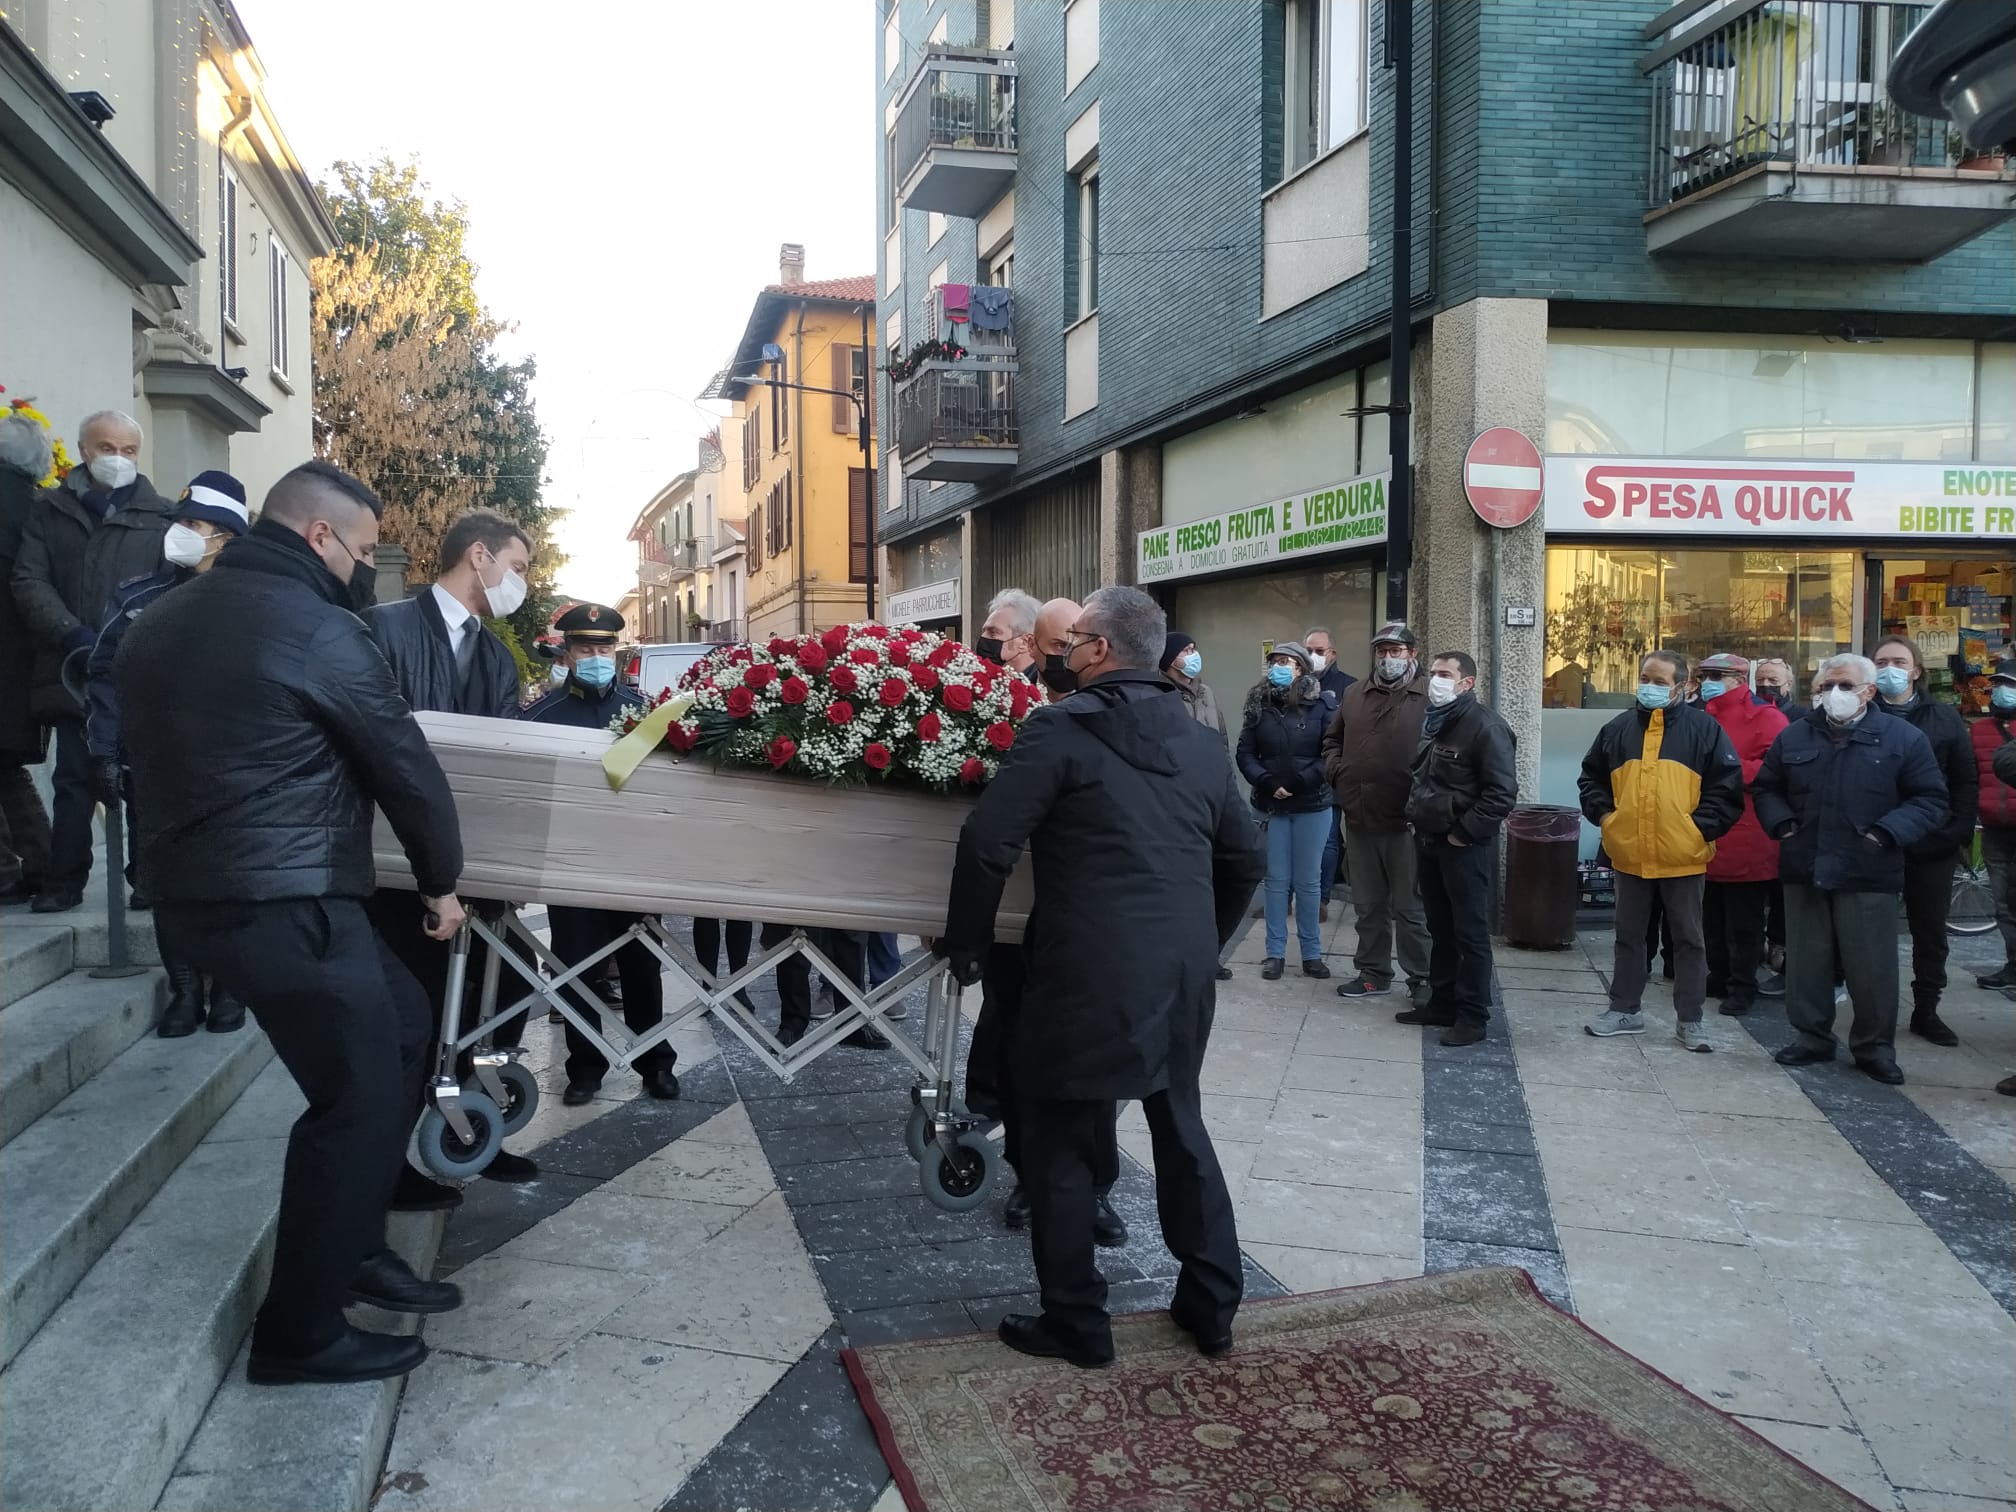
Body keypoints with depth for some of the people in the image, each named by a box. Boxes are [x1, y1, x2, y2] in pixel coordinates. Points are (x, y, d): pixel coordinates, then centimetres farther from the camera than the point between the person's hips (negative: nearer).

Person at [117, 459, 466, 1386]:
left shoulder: (160, 624, 14)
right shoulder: (319, 629, -14)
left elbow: (149, 755, 22)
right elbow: (404, 764, -8)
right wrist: (442, 880, 6)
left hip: (194, 889, 10)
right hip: (283, 904, -10)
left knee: (402, 1024, 19)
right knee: (359, 1098, -1)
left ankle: (355, 1245, 25)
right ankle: (299, 1333, 8)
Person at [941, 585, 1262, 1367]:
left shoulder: (1061, 730, -10)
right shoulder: (1203, 743, 9)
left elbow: (987, 842, -15)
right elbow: (1244, 861, 16)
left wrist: (967, 943, -2)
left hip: (1089, 976, -6)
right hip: (1183, 974, 7)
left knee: (1061, 1146, 8)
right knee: (1183, 1131, 20)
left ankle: (1076, 1323, 17)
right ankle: (1212, 1305, 30)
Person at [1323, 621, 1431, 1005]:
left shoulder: (1430, 695, -6)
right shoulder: (1354, 693, 12)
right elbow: (1332, 738, 24)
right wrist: (1336, 770, 8)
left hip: (1406, 820, -5)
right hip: (1359, 818, 6)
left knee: (1410, 906, 3)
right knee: (1368, 904, 15)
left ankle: (1422, 980, 15)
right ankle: (1374, 973, 27)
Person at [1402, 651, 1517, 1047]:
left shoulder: (1484, 725, -15)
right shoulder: (1431, 721, 12)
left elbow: (1503, 791, -20)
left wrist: (1465, 832, -18)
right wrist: (1414, 815, 12)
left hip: (1462, 846, -8)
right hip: (1427, 839, 8)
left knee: (1470, 932, -1)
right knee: (1440, 928, 16)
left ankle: (1473, 1015, 6)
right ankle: (1442, 1003, 26)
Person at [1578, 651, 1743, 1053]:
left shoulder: (1703, 728, -3)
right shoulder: (1618, 729, 7)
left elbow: (1728, 784, -5)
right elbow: (1591, 777, 16)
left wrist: (1701, 826, -11)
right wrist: (1603, 814, 3)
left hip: (1683, 857, -3)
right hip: (1629, 855, 3)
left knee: (1689, 939, 7)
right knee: (1629, 935, 14)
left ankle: (1690, 1020, 15)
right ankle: (1625, 1009, 26)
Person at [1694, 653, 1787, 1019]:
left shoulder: (1765, 718, -9)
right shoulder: (1704, 717, 11)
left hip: (1745, 842, -7)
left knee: (1743, 922, 2)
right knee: (1712, 916, 17)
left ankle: (1742, 986, 12)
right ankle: (1719, 976, 29)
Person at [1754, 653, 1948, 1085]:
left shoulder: (1903, 737, -1)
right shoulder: (1795, 736, 10)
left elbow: (1930, 800, -2)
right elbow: (1766, 788, 19)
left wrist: (1887, 832, -15)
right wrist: (1781, 823, 1)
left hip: (1868, 875, -3)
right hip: (1804, 870, 3)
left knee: (1872, 967, 2)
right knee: (1806, 961, 10)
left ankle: (1875, 1047, 17)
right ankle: (1812, 1036, 24)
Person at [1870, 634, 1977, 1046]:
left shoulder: (1945, 718, 5)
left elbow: (1966, 780, 4)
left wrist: (1959, 831, -5)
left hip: (1932, 846, 1)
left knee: (1931, 932, 10)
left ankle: (1926, 1011, 23)